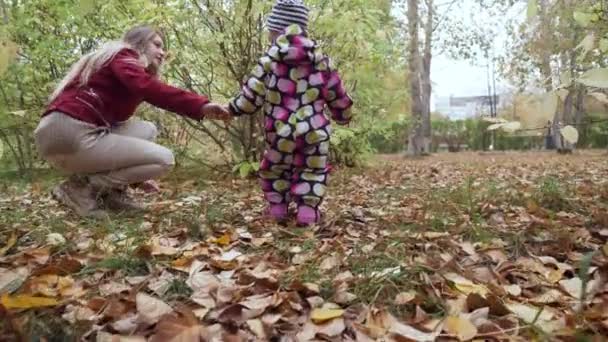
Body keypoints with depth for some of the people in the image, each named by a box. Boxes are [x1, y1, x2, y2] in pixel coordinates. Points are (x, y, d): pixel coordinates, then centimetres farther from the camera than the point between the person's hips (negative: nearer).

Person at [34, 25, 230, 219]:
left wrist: (136, 177, 24)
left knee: (147, 130, 15)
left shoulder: (116, 65, 29)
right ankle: (81, 188, -9)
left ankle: (112, 192, 6)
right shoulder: (122, 57, 2)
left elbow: (117, 120, 26)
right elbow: (147, 88, -24)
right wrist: (200, 105, -32)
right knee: (164, 159, -7)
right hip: (71, 134, -9)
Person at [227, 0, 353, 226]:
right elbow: (337, 95, 13)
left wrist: (231, 108, 13)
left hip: (281, 134, -1)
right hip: (315, 133, 1)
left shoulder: (269, 61, -4)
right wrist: (343, 116, 31)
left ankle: (277, 208, 20)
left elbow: (250, 97, -4)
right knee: (312, 171, 16)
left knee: (274, 168, 21)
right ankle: (307, 210, 4)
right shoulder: (321, 60, 6)